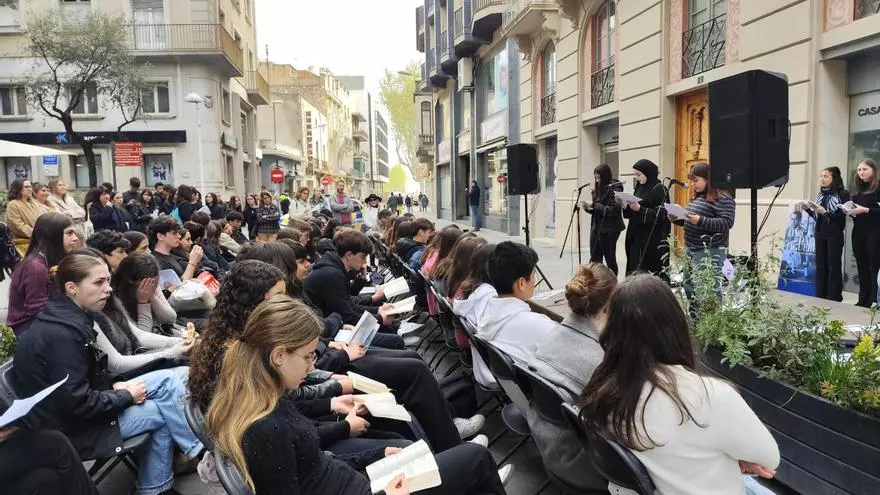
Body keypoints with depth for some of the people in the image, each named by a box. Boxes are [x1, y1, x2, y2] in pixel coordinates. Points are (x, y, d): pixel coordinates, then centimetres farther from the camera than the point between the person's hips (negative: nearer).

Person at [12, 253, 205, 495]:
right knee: (163, 411, -8)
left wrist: (115, 386, -1)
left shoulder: (69, 318, 3)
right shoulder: (62, 334, -28)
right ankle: (199, 454, 18)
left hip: (80, 405, 9)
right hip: (70, 426, -9)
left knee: (167, 379, 1)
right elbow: (78, 404, -27)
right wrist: (127, 395, -14)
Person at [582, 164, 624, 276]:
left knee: (610, 259, 1)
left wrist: (594, 205, -17)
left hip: (609, 230, -7)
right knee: (595, 260, 1)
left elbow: (613, 210, -17)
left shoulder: (614, 188, -9)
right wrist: (588, 207, 0)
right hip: (596, 228, 7)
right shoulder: (599, 189, 12)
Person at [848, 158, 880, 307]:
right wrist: (850, 211, 0)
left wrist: (865, 210, -21)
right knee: (862, 266, 8)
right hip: (858, 232, 6)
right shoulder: (858, 189, 14)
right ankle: (863, 300, 14)